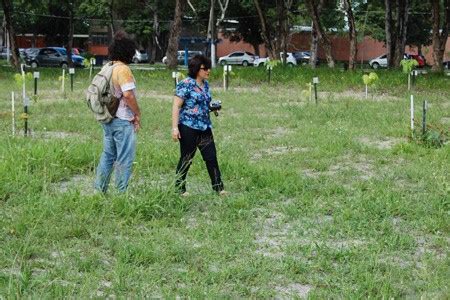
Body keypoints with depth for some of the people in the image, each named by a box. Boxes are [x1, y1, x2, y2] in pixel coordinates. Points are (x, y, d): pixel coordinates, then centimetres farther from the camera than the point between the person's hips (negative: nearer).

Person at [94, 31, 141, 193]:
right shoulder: (123, 69, -17)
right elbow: (128, 94, -24)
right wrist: (137, 113, -11)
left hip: (108, 119, 9)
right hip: (123, 121, -9)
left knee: (108, 155, 17)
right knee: (124, 159, 0)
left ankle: (99, 189, 21)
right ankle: (122, 193, 5)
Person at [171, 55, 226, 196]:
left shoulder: (205, 84, 11)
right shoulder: (185, 84, -12)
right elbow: (176, 106, -15)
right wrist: (175, 128, -19)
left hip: (205, 127, 7)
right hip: (188, 127, -7)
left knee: (211, 157, 4)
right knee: (186, 159, 2)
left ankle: (218, 186, 10)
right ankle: (179, 188, 15)